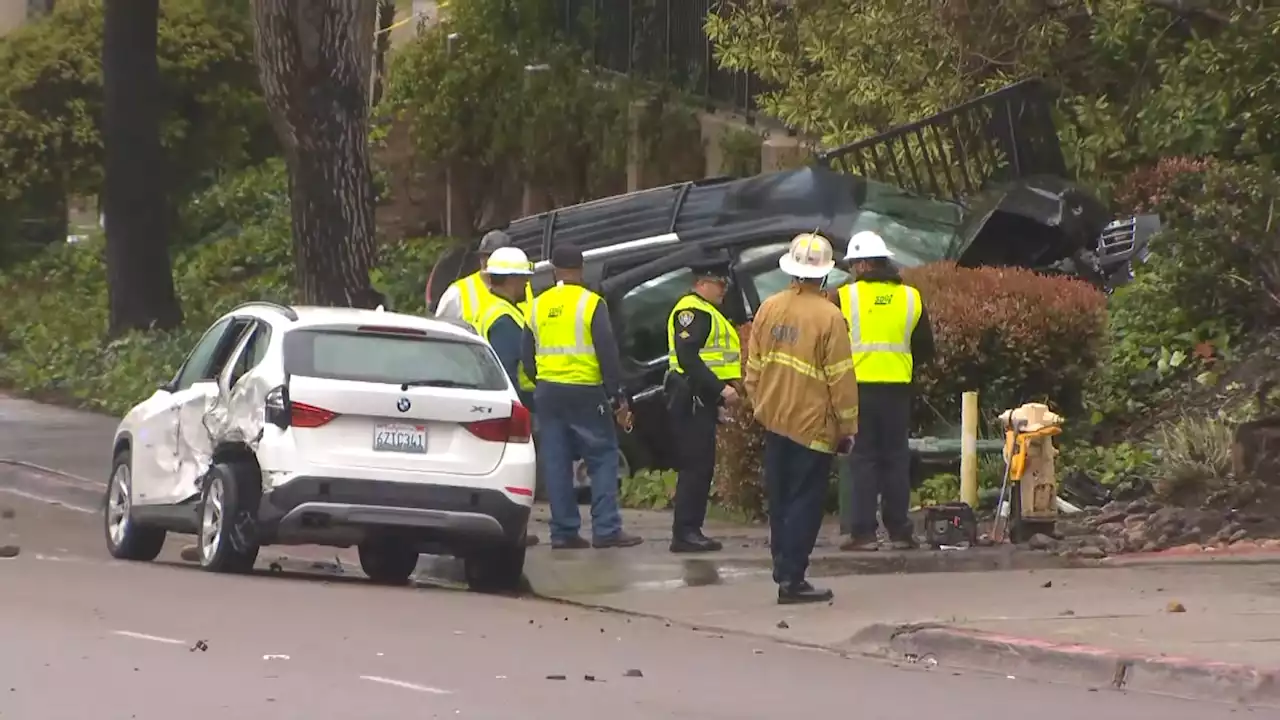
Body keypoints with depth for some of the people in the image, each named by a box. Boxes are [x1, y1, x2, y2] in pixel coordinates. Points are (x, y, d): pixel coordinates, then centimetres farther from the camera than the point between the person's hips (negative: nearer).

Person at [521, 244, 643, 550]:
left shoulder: (538, 306, 8)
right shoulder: (591, 303, -7)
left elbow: (528, 355, 14)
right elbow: (607, 352, -10)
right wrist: (617, 394, -6)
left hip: (547, 391, 5)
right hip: (585, 392, -5)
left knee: (555, 463, 7)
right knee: (603, 458, 0)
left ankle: (564, 531, 5)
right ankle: (606, 530, -7)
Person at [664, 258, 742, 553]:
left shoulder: (706, 312, 23)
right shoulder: (692, 310, -12)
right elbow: (687, 357, -23)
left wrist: (724, 388, 14)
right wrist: (720, 388, -23)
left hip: (703, 399, 11)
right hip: (692, 398, -11)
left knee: (701, 466, 11)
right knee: (696, 465, -11)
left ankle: (691, 531, 14)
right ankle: (685, 533, -11)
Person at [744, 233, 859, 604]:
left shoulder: (768, 308, 0)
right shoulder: (828, 316, -14)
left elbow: (753, 368, 7)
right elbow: (840, 378, -12)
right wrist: (846, 427, -3)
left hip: (774, 421, 5)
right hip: (812, 425, -5)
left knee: (780, 501, 14)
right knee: (805, 503, -1)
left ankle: (784, 569, 20)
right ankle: (791, 579, -3)